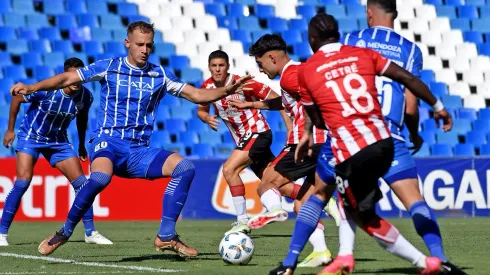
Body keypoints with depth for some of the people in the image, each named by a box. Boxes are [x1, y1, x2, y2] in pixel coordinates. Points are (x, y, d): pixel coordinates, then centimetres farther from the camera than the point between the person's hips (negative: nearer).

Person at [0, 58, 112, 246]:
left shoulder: (85, 96, -14)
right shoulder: (46, 90, -27)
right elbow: (16, 99, -11)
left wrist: (82, 144, 16)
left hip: (58, 141, 4)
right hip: (30, 137, -4)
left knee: (81, 183, -5)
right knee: (23, 182, -19)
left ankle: (90, 232, 7)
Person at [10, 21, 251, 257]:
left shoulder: (160, 75, 9)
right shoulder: (108, 67, 2)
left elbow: (197, 95, 8)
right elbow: (67, 79, 2)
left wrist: (226, 90, -8)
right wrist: (31, 88, -9)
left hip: (139, 151, 4)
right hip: (107, 142, -4)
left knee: (184, 167, -18)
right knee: (100, 177, -37)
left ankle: (166, 236, -13)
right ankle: (64, 232, -16)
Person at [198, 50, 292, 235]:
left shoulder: (243, 84, -20)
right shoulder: (207, 87, -4)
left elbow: (275, 99, -15)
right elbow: (201, 110, 11)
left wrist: (290, 127, -19)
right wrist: (207, 118, -14)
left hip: (258, 132, -7)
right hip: (242, 138, 7)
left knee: (229, 169, -23)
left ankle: (242, 222, -18)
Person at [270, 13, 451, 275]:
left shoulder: (307, 71, 3)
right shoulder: (362, 54, 10)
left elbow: (317, 119, 12)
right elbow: (408, 78, 7)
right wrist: (438, 107, 17)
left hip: (352, 152, -5)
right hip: (384, 142, 5)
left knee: (368, 218, 11)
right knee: (348, 194, 29)